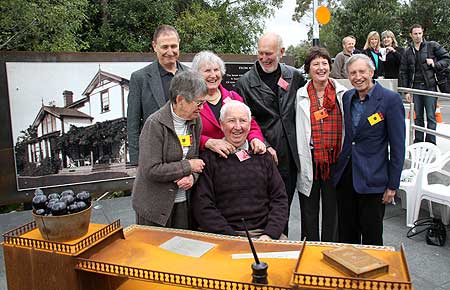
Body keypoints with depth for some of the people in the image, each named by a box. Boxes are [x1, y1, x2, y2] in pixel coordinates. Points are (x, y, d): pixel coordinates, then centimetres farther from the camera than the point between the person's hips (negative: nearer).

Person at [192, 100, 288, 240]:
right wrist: (232, 238, -13)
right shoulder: (209, 159, 1)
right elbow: (203, 208, -4)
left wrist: (270, 234, -5)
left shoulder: (263, 156, 13)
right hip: (225, 237, -3)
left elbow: (280, 199, 10)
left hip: (264, 233, 3)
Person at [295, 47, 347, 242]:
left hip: (334, 159, 1)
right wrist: (300, 159, -1)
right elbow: (297, 128, 3)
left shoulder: (342, 93, 4)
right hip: (309, 160, 0)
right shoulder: (300, 95, 3)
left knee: (332, 207, 10)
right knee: (309, 208, 8)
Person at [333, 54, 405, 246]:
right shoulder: (347, 97, 7)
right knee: (345, 235, 15)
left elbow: (398, 146, -9)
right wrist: (339, 170, 10)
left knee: (371, 237, 7)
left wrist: (392, 185, -9)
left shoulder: (391, 99, -9)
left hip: (372, 180, -5)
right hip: (345, 176, 5)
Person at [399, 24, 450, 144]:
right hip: (415, 88, 3)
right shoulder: (408, 52, 11)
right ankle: (418, 141, 19)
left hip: (430, 86, -3)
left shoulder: (432, 46, 3)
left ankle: (430, 143, 6)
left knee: (431, 117, -2)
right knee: (418, 117, 10)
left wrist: (435, 64, -14)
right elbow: (403, 72, 10)